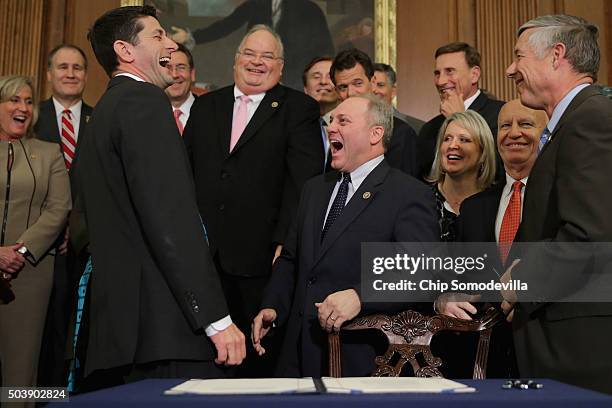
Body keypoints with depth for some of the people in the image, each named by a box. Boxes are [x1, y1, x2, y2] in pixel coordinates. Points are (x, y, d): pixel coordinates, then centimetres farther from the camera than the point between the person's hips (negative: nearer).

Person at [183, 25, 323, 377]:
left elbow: (304, 180, -8)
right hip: (202, 252, 4)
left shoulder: (300, 109, 1)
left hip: (261, 255, -4)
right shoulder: (205, 106, 16)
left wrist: (286, 242, -16)